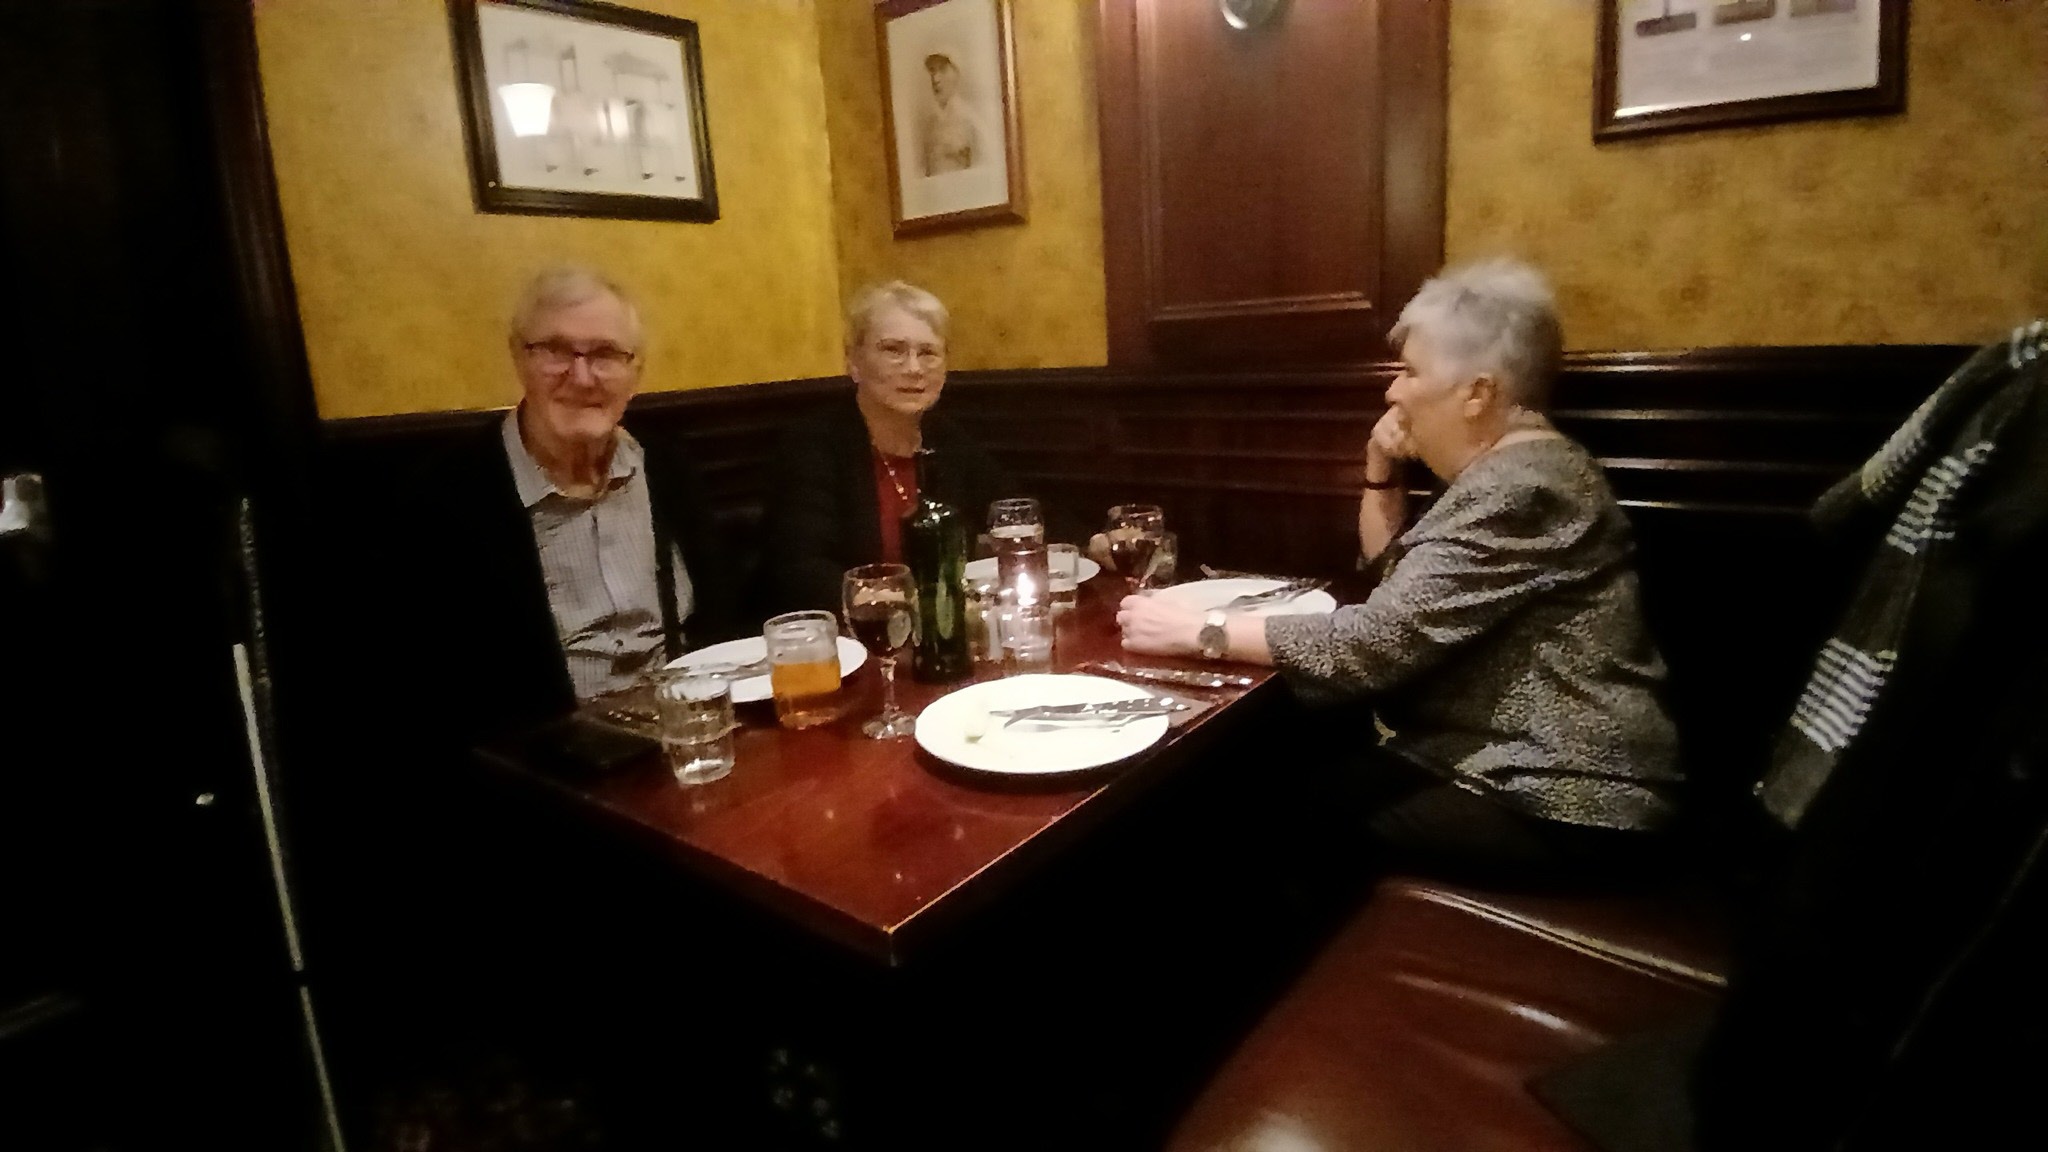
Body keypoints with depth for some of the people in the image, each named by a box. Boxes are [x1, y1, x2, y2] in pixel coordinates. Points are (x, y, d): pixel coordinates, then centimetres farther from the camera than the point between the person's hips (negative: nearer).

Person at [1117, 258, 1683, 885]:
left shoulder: (1521, 490, -23)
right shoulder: (1503, 473, 10)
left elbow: (1377, 642, -29)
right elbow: (1400, 578, 21)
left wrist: (1195, 631, -24)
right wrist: (1380, 471, 5)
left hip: (1557, 802, -9)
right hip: (1506, 763, 9)